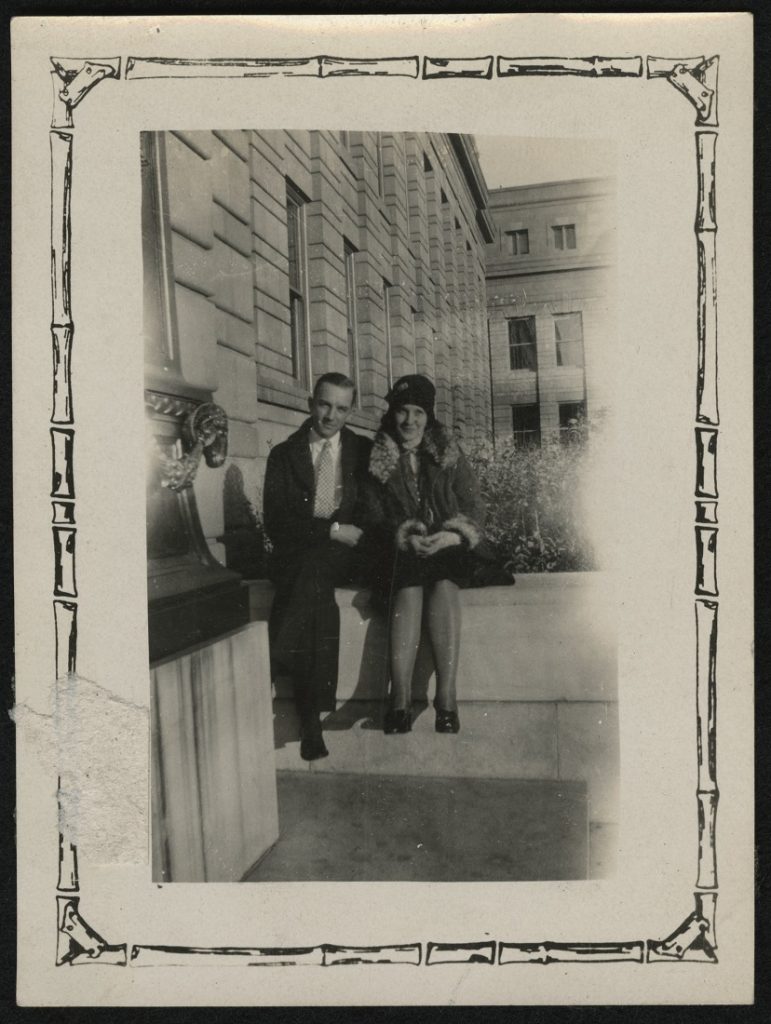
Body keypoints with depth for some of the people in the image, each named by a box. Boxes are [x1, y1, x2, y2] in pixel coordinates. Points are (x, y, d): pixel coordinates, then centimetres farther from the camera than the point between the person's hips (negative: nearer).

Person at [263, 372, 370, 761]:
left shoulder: (364, 450, 15)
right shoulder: (284, 454, 11)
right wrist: (330, 531, -12)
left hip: (344, 553, 0)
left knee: (313, 571, -35)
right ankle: (310, 716, -29)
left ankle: (271, 667, -32)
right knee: (319, 599, -32)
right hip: (296, 557, 0)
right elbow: (275, 523, 0)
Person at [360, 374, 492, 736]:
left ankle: (447, 698, -33)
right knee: (408, 589, -32)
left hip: (451, 548, 1)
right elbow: (373, 520, 2)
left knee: (443, 584, -32)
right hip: (401, 553, 0)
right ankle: (400, 700, -36)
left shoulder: (450, 454, 11)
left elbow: (475, 509, 5)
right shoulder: (377, 462, 8)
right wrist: (404, 537, -18)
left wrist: (452, 536, -16)